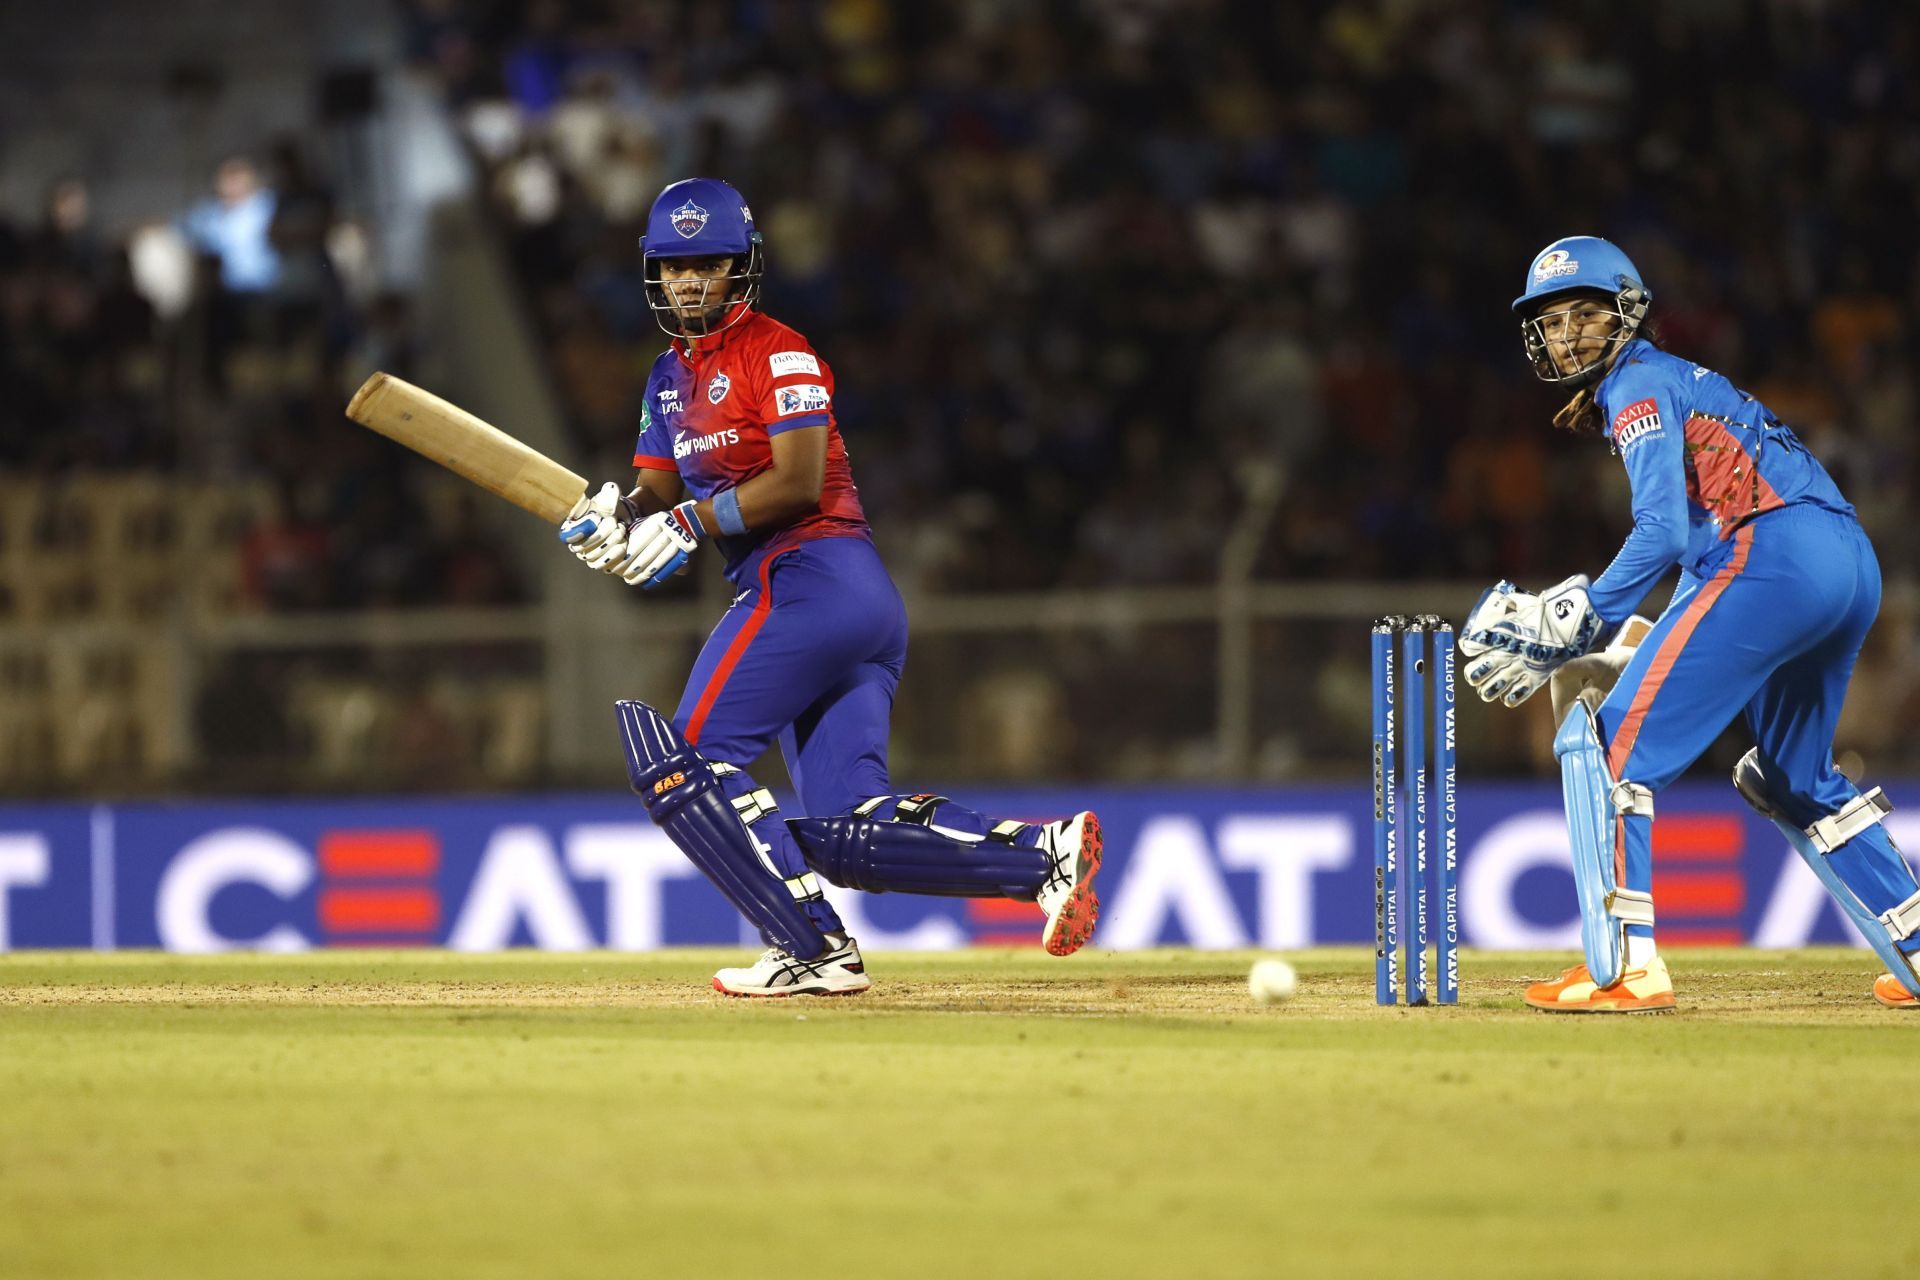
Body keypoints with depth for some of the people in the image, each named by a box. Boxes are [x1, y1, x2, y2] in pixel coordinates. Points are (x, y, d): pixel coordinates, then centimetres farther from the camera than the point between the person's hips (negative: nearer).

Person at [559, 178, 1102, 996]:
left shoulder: (777, 354, -5)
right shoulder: (673, 376, 22)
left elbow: (797, 483, -16)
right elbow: (661, 496, 18)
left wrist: (688, 524, -18)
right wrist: (618, 519, -4)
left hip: (813, 581, -9)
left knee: (682, 763, -10)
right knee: (850, 831, 0)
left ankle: (812, 951, -14)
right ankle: (1043, 852, -4)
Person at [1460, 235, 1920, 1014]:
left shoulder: (1639, 385, 1)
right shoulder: (1679, 384, 29)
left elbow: (1663, 533, -13)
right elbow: (1698, 534, 27)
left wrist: (1573, 627, -9)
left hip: (1773, 555, -10)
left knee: (1606, 746, -7)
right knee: (1793, 776, 28)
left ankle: (1625, 968, -16)